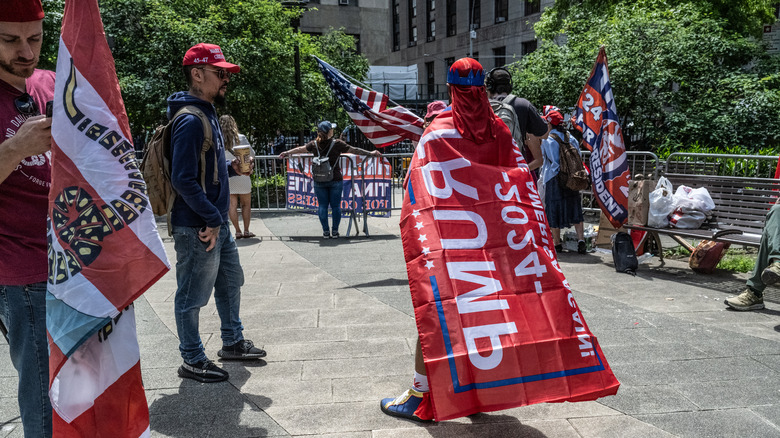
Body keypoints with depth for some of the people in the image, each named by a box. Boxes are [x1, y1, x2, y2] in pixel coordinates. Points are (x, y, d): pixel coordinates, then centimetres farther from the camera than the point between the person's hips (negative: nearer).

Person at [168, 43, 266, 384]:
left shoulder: (208, 113, 13)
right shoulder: (190, 120, -19)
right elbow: (183, 180, -25)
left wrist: (231, 168, 9)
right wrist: (212, 220, -21)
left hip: (217, 224, 11)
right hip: (198, 228, -10)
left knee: (230, 282, 22)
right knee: (192, 296, 4)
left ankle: (233, 342, 39)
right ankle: (192, 361, 18)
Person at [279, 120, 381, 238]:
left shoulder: (314, 144, 1)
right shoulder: (337, 144, -7)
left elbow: (300, 149, 14)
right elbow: (354, 150, -4)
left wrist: (287, 153, 30)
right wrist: (371, 153, 5)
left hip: (319, 181, 2)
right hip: (335, 180, -2)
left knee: (322, 206, 8)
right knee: (335, 205, 6)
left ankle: (326, 231, 9)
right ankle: (335, 231, 9)